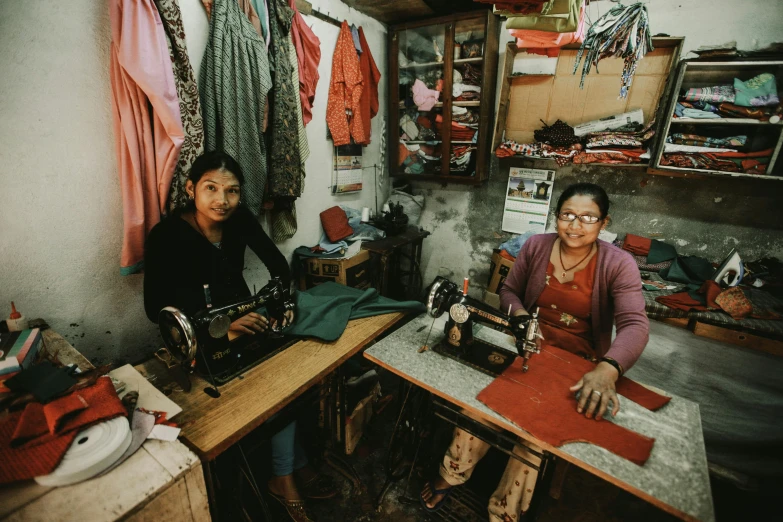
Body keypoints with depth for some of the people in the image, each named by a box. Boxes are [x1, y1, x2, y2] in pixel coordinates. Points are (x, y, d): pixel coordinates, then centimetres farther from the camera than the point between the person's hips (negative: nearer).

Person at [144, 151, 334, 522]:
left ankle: (285, 477, 1)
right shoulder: (166, 236, -19)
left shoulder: (239, 217, -7)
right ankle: (294, 467, 0)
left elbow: (276, 262, 2)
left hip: (243, 318, 5)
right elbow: (156, 308, -21)